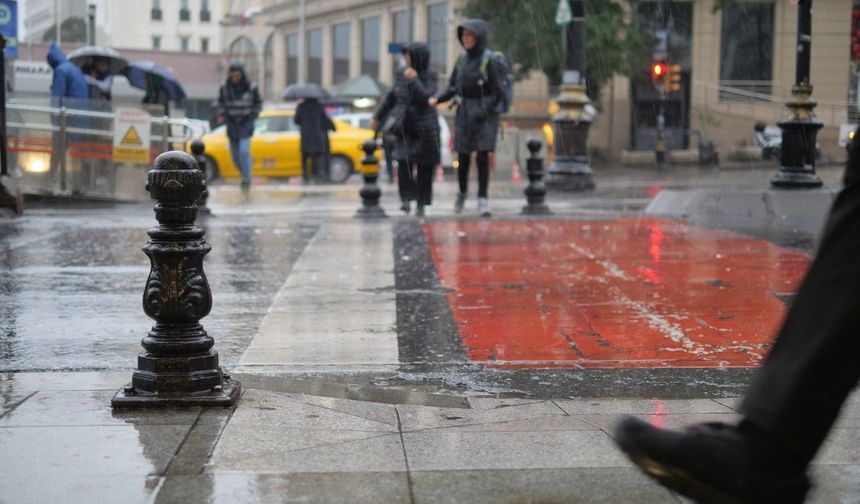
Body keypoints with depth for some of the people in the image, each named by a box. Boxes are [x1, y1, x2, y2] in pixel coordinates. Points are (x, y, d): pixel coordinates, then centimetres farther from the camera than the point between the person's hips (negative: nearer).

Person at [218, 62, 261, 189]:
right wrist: (226, 119, 1)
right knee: (235, 156, 8)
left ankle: (246, 179, -7)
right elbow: (221, 105, 12)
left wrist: (251, 119, -5)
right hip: (232, 126, 3)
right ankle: (246, 175, 32)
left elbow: (258, 104, 5)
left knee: (244, 152, -19)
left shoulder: (251, 87, -7)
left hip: (245, 125, -3)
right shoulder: (225, 88, -4)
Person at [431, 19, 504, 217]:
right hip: (464, 114, 4)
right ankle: (462, 193, 29)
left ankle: (483, 200, -4)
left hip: (485, 115, -4)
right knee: (463, 157, 7)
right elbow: (453, 88, 9)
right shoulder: (462, 61, 8)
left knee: (483, 157, -11)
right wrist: (437, 99, -7)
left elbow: (498, 93, -10)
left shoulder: (489, 62, -9)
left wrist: (483, 112, -18)